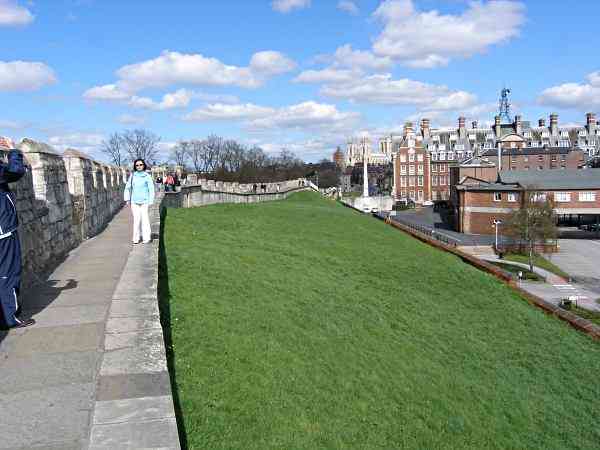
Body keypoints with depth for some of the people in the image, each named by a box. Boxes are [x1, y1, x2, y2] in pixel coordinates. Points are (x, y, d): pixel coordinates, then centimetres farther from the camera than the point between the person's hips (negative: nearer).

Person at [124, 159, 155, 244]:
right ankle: (136, 238, 7)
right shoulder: (132, 175, 6)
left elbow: (151, 189, 0)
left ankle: (146, 238, 2)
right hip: (134, 201, 2)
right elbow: (128, 187, 13)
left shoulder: (147, 176, -1)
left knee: (144, 218, -5)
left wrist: (150, 201, -4)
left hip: (144, 201, -2)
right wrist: (127, 199, 8)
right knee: (136, 219, 2)